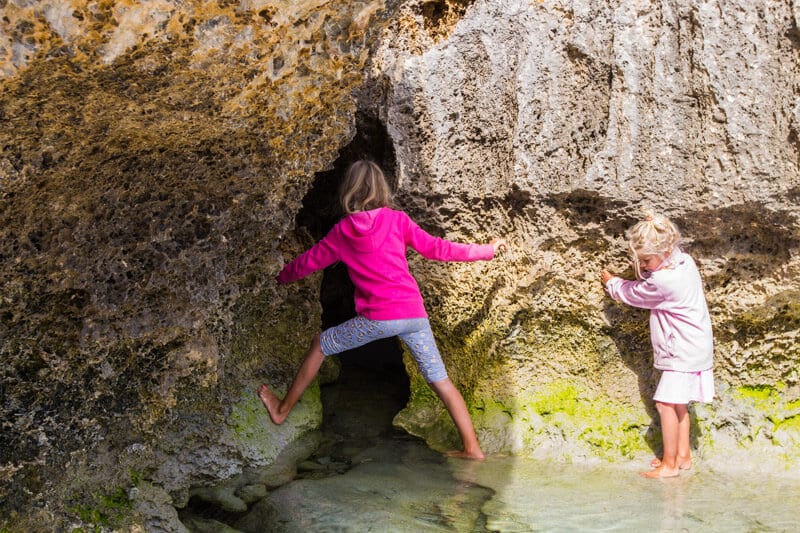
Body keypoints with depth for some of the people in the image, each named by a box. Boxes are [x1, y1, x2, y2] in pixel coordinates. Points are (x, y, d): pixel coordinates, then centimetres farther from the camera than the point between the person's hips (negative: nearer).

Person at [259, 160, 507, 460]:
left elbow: (308, 263, 18)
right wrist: (486, 251, 15)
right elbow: (435, 248, 4)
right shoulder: (397, 220, 4)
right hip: (414, 314, 2)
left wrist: (282, 277, 39)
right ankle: (471, 447, 7)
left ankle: (282, 410, 28)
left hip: (378, 317, -1)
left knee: (320, 345, 19)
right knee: (439, 379, 9)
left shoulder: (342, 232, 6)